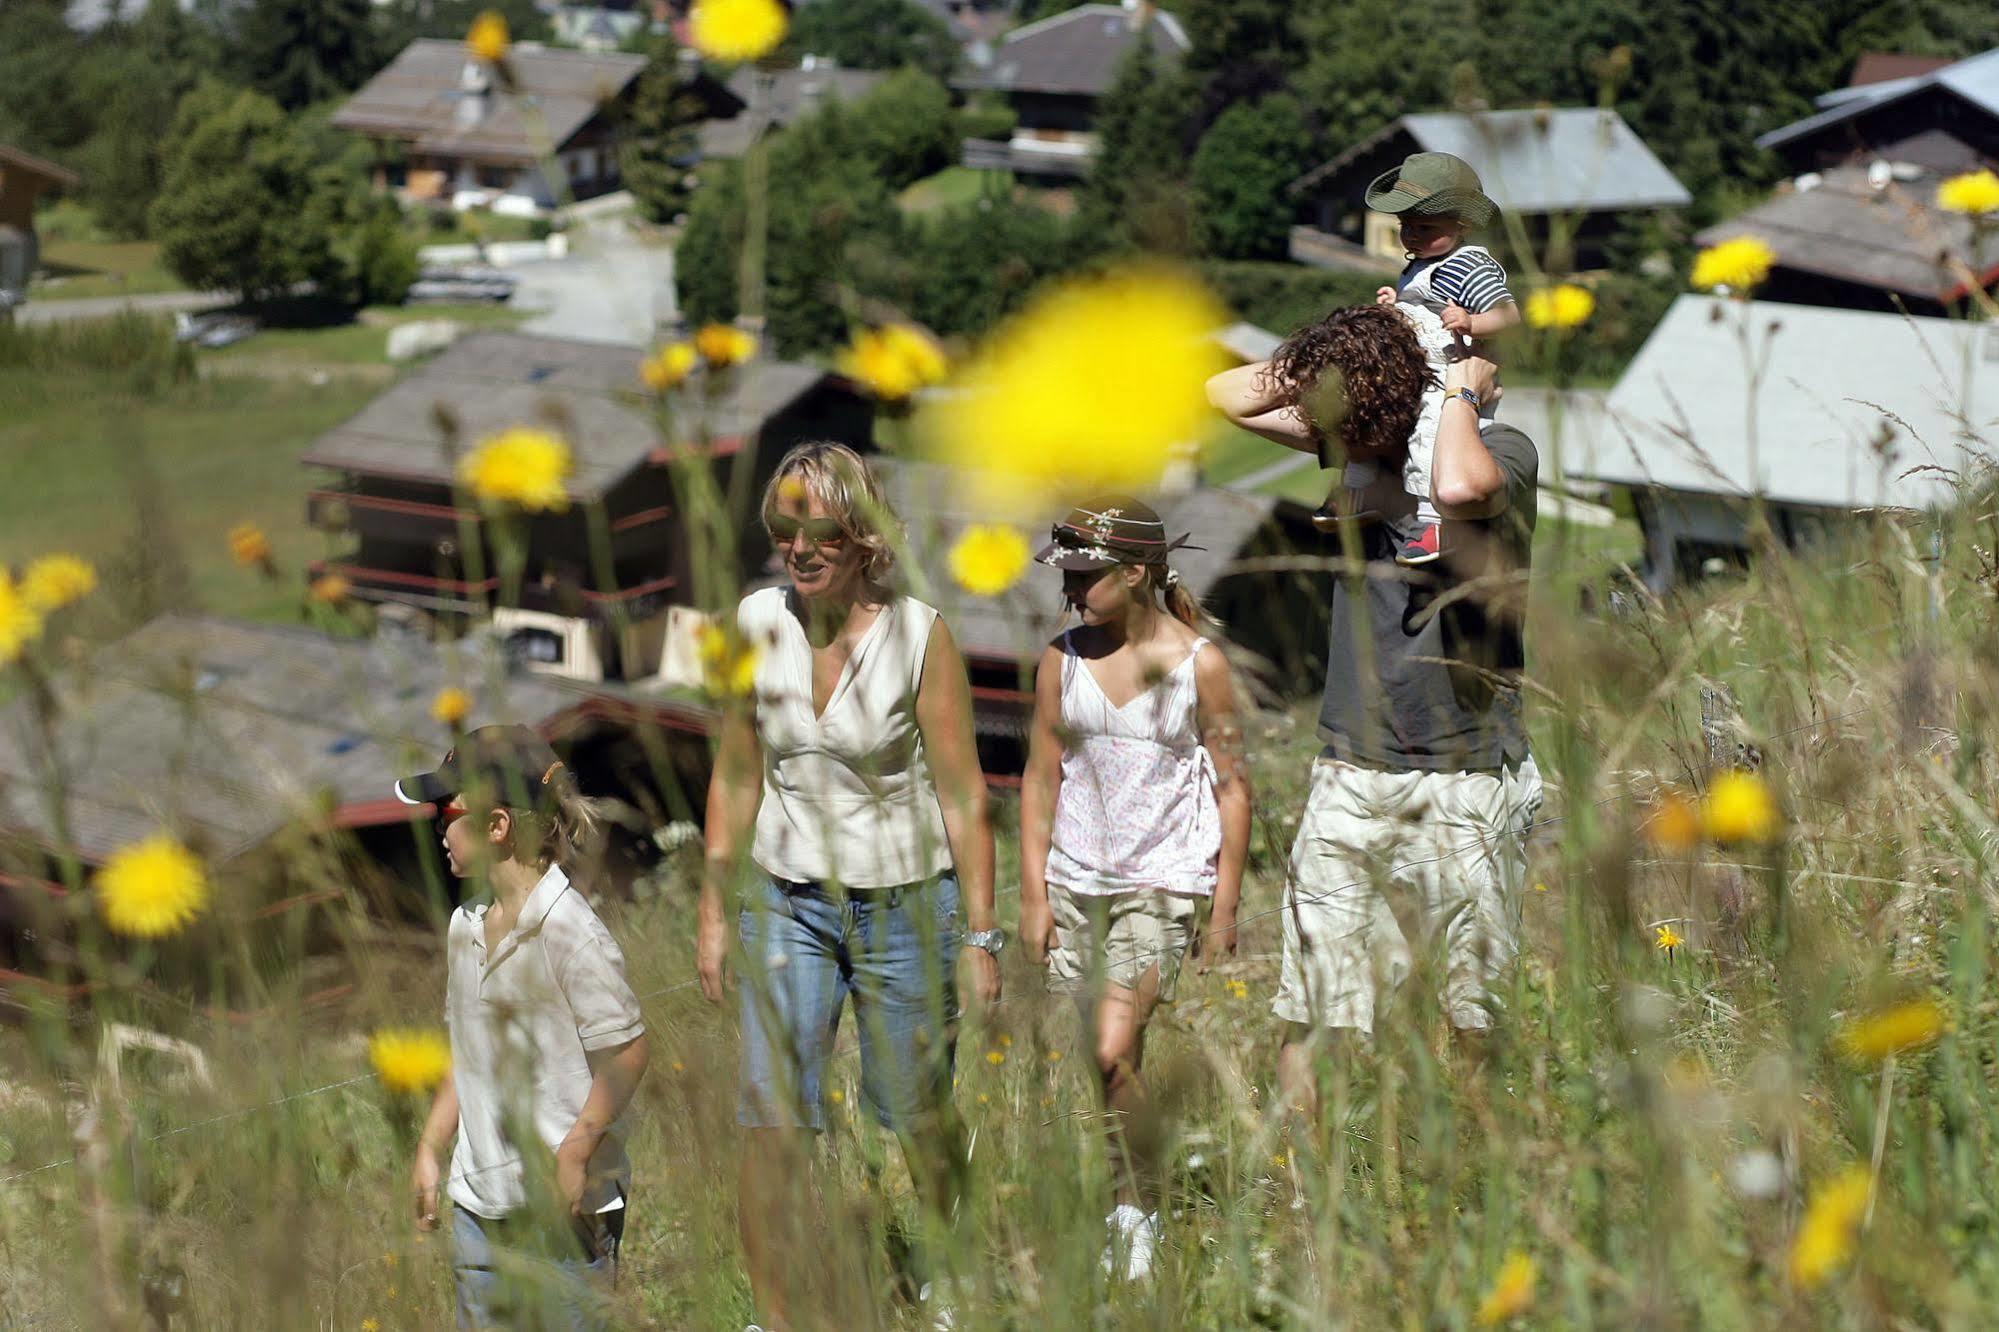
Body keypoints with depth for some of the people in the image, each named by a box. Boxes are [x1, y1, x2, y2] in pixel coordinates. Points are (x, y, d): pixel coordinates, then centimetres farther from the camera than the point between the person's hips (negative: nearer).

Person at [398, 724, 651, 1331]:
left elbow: (625, 1051, -17)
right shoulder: (467, 926, 8)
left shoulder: (571, 933, -17)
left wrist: (575, 1155, -19)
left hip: (564, 1205, -8)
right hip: (480, 1198, 8)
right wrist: (430, 1147, 14)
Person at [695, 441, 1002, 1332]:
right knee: (772, 1117, -8)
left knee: (918, 1120, 11)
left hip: (904, 901, -2)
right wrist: (714, 909, 6)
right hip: (787, 899, 2)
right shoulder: (756, 622, -4)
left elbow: (961, 792, -9)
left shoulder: (917, 634, -13)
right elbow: (736, 778, 6)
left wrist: (979, 934, -9)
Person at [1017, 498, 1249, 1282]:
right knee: (1082, 1071, 4)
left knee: (1113, 1054, -17)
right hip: (1074, 881, 4)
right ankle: (1118, 1204, 19)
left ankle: (1140, 1218, 0)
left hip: (1161, 885, -4)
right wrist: (1033, 892, 3)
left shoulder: (1197, 665, -5)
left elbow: (1232, 787, 0)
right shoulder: (1063, 660, 4)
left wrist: (1225, 909, -2)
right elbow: (1040, 776, 9)